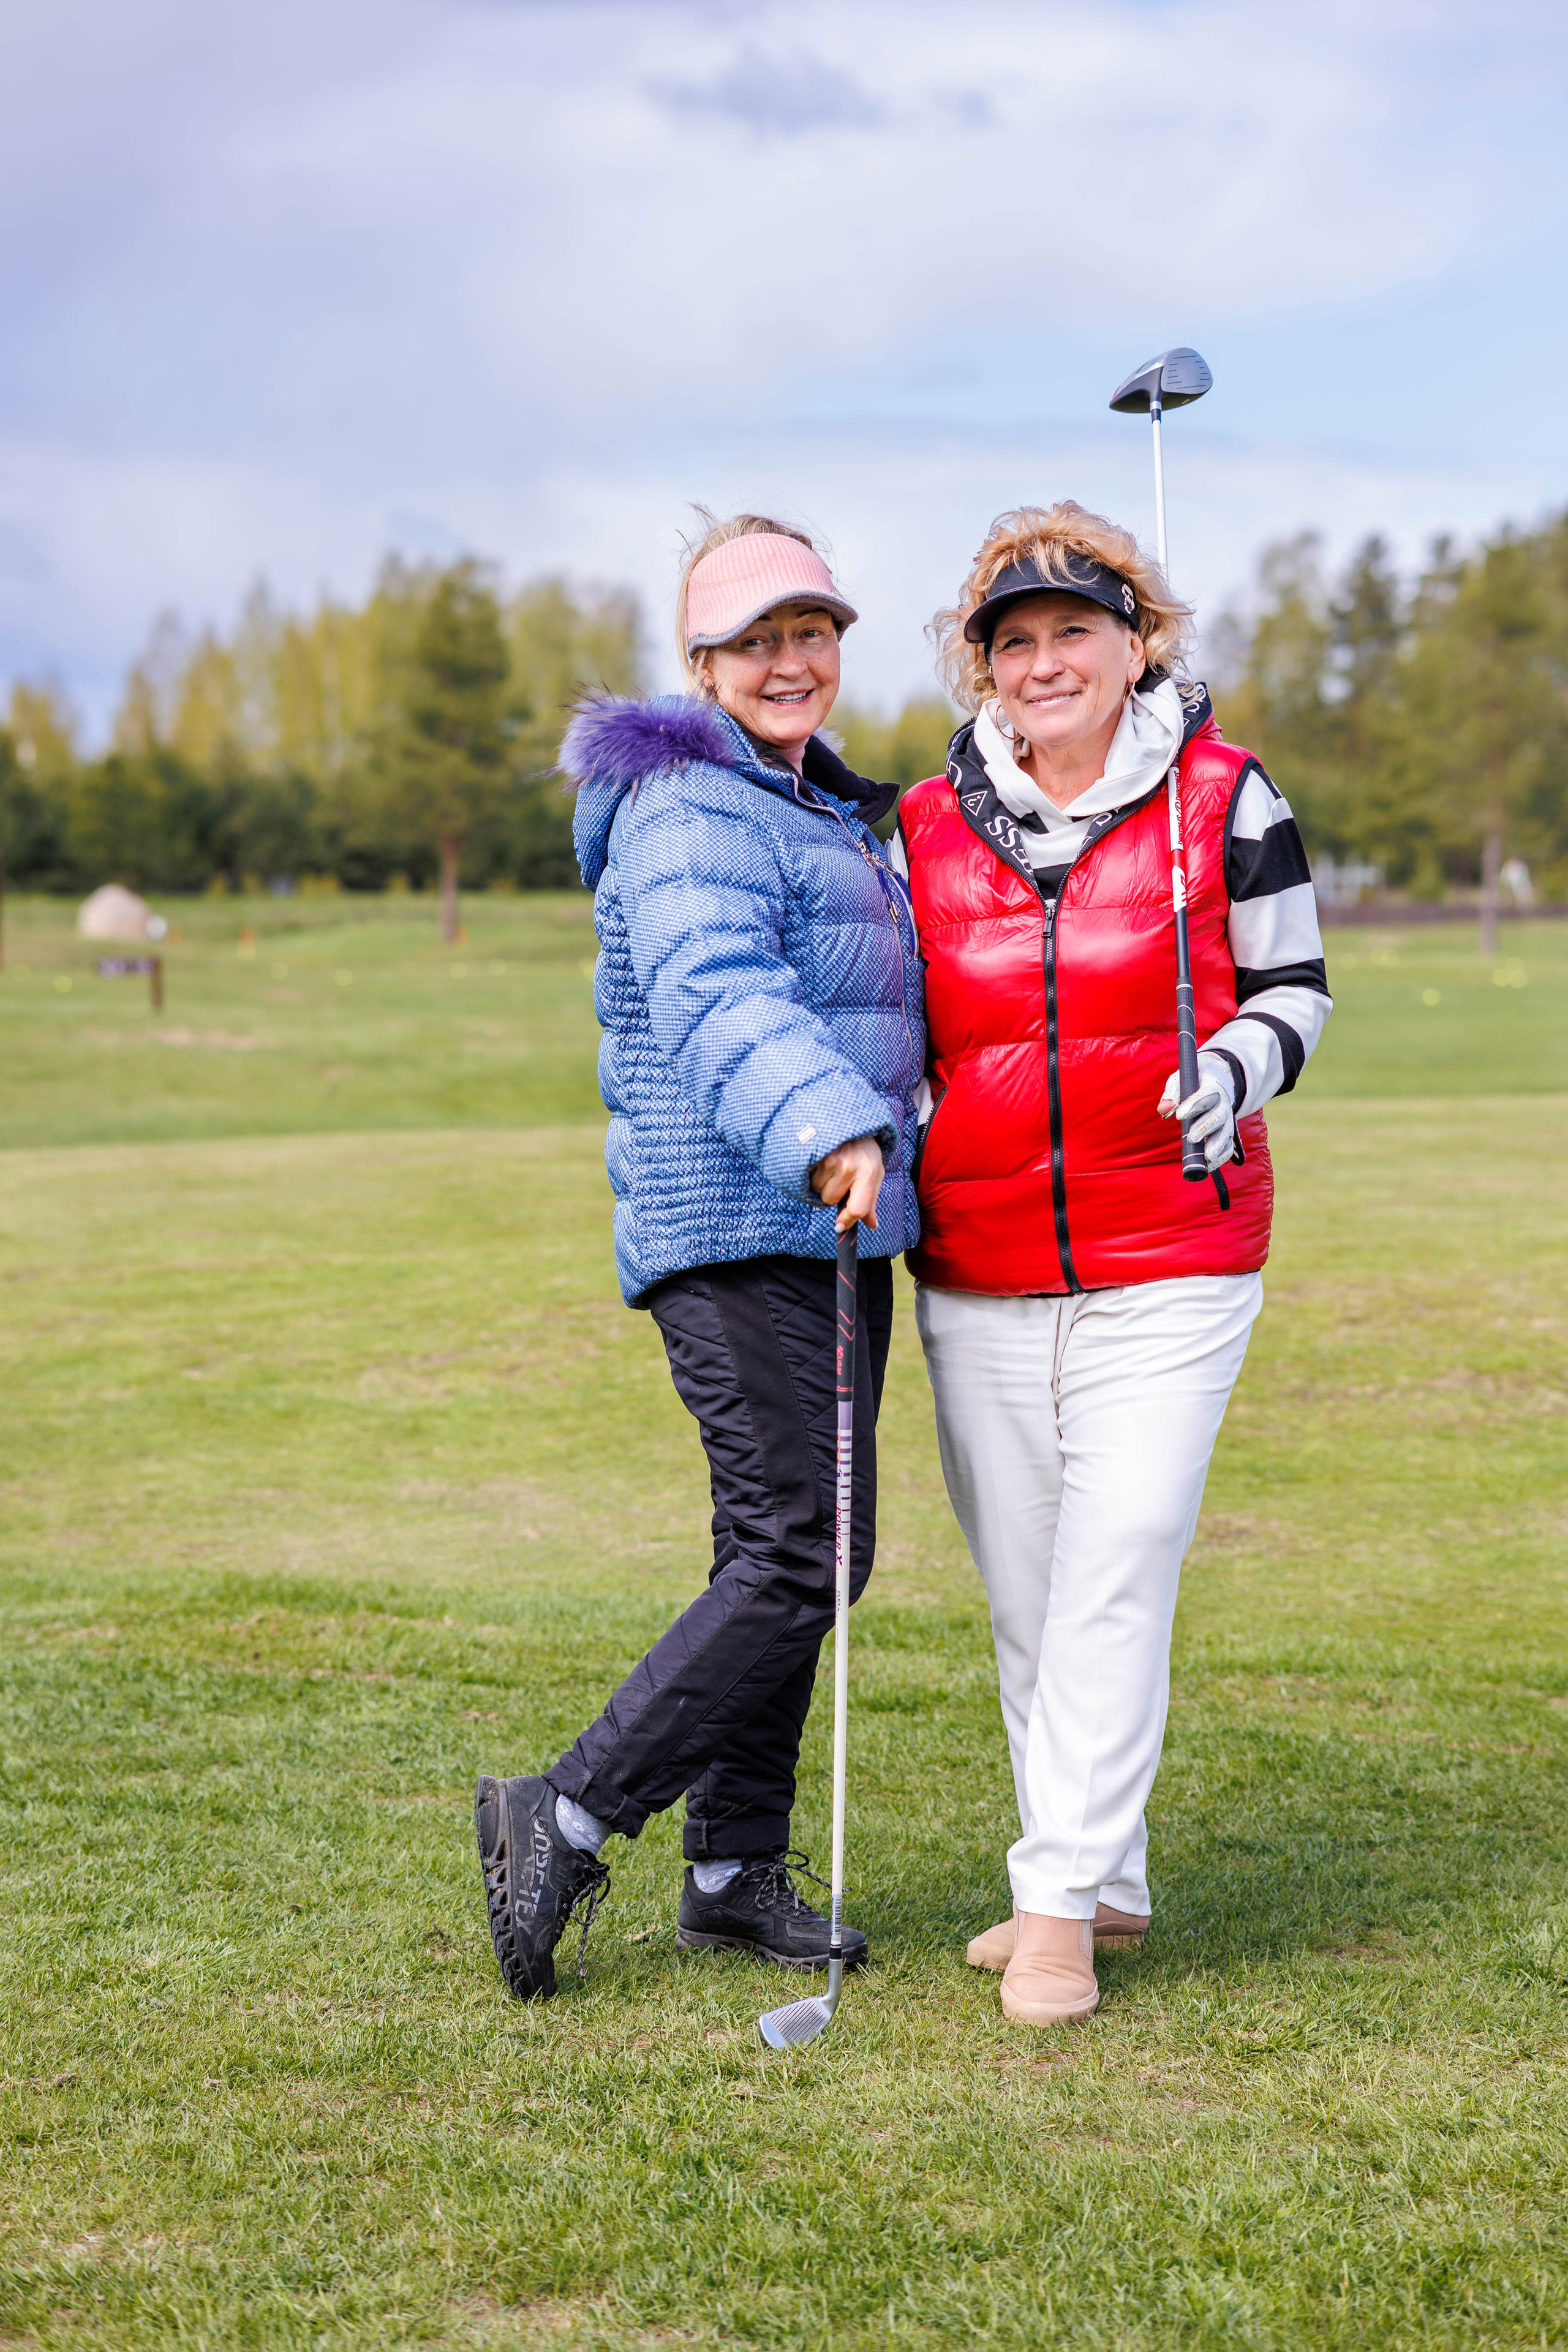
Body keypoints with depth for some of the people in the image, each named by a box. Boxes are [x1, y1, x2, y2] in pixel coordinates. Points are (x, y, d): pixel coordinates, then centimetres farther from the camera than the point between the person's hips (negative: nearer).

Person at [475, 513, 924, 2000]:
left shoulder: (825, 809, 20)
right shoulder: (688, 813, -13)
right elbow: (713, 995, -31)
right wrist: (827, 1132, -46)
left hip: (829, 1231, 10)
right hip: (736, 1232, -10)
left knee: (780, 1555, 11)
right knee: (803, 1554, -13)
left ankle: (736, 1875, 19)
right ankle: (568, 1821, -6)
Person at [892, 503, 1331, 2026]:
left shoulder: (1224, 800, -2)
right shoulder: (926, 829, 6)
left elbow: (1293, 986, 4)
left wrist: (1237, 1070, -17)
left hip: (1169, 1268, -3)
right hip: (977, 1279, 4)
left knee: (1116, 1570, -12)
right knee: (1023, 1595, 9)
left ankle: (1061, 1902, -4)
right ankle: (1105, 1885, 24)